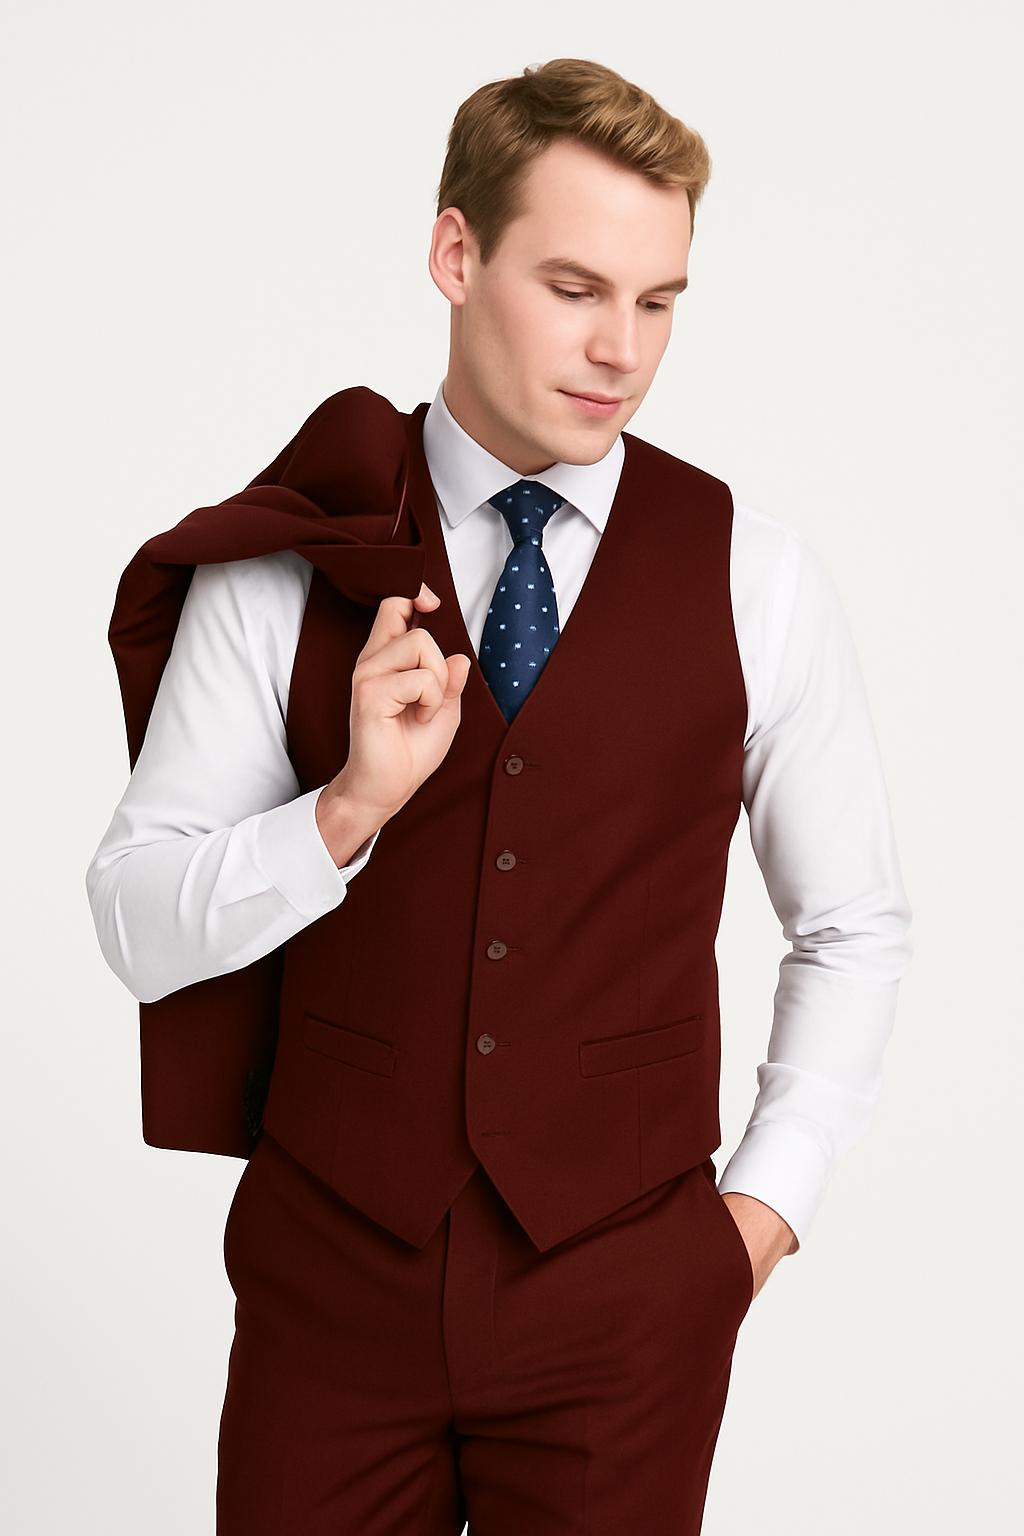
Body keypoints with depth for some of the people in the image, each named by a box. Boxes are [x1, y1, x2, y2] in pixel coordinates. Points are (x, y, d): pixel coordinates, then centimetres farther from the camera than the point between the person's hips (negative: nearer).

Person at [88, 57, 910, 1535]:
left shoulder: (754, 576, -4)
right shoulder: (283, 566, -5)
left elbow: (855, 928, 7)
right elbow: (137, 926, -7)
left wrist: (764, 1206, 1)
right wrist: (353, 804, -22)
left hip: (624, 1303, 0)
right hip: (334, 1285, 0)